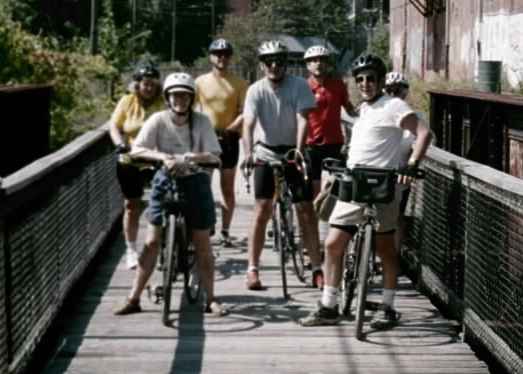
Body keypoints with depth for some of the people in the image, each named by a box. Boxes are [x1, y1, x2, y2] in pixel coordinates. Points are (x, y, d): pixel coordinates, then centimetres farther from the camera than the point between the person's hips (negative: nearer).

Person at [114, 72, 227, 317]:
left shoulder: (201, 121, -9)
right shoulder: (158, 120, -9)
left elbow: (214, 156, -14)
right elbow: (136, 150, -18)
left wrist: (187, 158, -30)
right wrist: (163, 157, -33)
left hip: (195, 182, 0)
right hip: (166, 181, 0)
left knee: (202, 244, 3)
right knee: (152, 241, -2)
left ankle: (211, 299, 14)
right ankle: (133, 299, 3)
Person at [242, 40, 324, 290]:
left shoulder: (299, 85, -10)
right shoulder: (256, 90, -9)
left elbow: (303, 118, -20)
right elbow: (248, 124, -19)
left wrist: (299, 149, -35)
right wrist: (248, 153, -36)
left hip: (293, 152, 0)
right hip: (266, 153, 0)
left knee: (305, 209, -1)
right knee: (262, 209, -7)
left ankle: (317, 269, 5)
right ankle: (252, 269, -2)